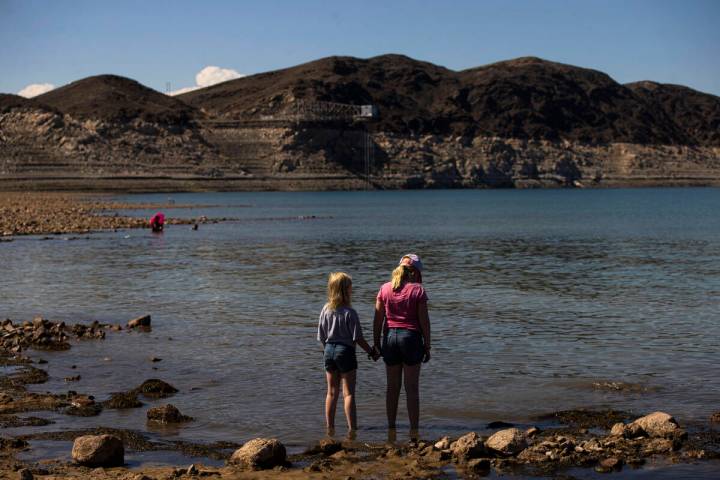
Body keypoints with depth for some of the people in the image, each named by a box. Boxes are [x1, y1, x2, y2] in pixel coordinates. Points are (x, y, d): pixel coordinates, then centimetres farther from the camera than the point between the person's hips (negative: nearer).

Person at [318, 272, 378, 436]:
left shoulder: (326, 310, 0)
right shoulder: (349, 312, -15)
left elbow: (321, 337, 6)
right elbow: (357, 337, -12)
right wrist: (371, 352, 0)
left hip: (329, 350, 5)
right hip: (345, 351, -5)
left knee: (332, 392, 14)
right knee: (349, 393, 0)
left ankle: (329, 427, 17)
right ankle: (352, 428, -3)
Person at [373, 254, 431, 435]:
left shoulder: (385, 289, 4)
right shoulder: (418, 290, -6)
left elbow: (378, 319, 4)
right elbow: (424, 321, -6)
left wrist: (376, 343, 11)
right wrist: (427, 346, 1)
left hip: (390, 337, 3)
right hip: (411, 337, -3)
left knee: (392, 386, 11)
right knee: (412, 387, 3)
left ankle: (391, 426, 16)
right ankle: (414, 428, 4)